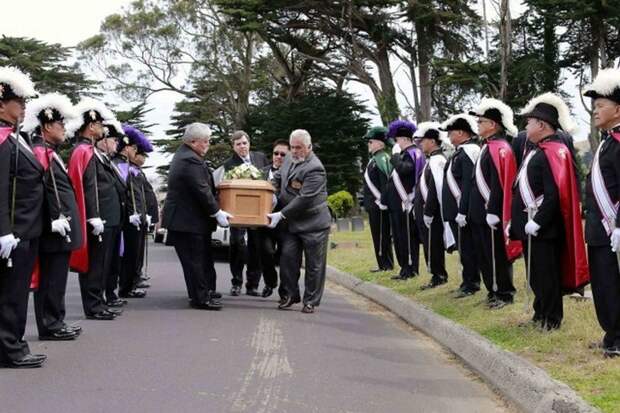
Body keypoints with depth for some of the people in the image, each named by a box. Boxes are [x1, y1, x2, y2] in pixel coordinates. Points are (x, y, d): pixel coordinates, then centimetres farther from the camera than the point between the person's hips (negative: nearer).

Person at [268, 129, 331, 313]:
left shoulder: (314, 169, -21)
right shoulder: (289, 159, 5)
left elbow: (305, 199, -25)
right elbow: (278, 177, 21)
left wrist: (281, 215, -23)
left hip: (313, 223, -7)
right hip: (290, 223, 7)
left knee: (314, 264, 2)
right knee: (287, 257, 3)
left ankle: (311, 301, 12)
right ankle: (291, 294, 17)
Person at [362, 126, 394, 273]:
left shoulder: (381, 159, -15)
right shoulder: (375, 159, 16)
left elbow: (386, 183, -21)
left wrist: (383, 203, -22)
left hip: (379, 206, -10)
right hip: (374, 205, 10)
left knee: (382, 235, -5)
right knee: (378, 235, 13)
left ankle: (386, 264, 0)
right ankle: (383, 264, 19)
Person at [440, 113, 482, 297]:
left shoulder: (468, 152, -16)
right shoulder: (462, 151, 14)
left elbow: (468, 184, -22)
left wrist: (462, 211, -24)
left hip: (462, 211, -10)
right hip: (457, 210, 10)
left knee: (466, 248, -3)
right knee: (467, 248, 15)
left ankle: (470, 285, 4)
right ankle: (471, 281, 22)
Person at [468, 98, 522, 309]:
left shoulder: (499, 148, -15)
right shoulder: (488, 147, 15)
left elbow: (498, 184, -21)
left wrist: (493, 212, -23)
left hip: (492, 214, -10)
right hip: (481, 213, 10)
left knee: (497, 255, -1)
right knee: (484, 254, 14)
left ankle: (505, 294, 8)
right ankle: (494, 291, 23)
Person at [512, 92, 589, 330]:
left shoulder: (554, 151, -16)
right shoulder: (536, 150, 13)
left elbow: (555, 193, -23)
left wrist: (537, 222, -23)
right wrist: (519, 221, 16)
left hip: (543, 228, -9)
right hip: (530, 225, 9)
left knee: (546, 274, 0)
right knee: (535, 273, 17)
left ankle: (551, 319, 9)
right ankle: (541, 313, 28)